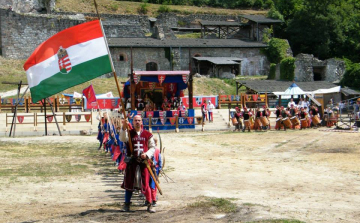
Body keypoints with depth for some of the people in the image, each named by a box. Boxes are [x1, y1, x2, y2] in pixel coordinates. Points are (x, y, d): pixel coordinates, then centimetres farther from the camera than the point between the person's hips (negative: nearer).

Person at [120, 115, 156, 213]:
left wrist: (147, 154, -10)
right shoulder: (129, 133, 4)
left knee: (146, 183, -1)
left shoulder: (147, 134, 7)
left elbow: (152, 147, 9)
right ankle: (127, 204, 16)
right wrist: (124, 128, -32)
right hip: (132, 161, 0)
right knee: (129, 182, 6)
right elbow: (122, 139, -17)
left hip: (144, 161, 0)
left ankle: (150, 205, 9)